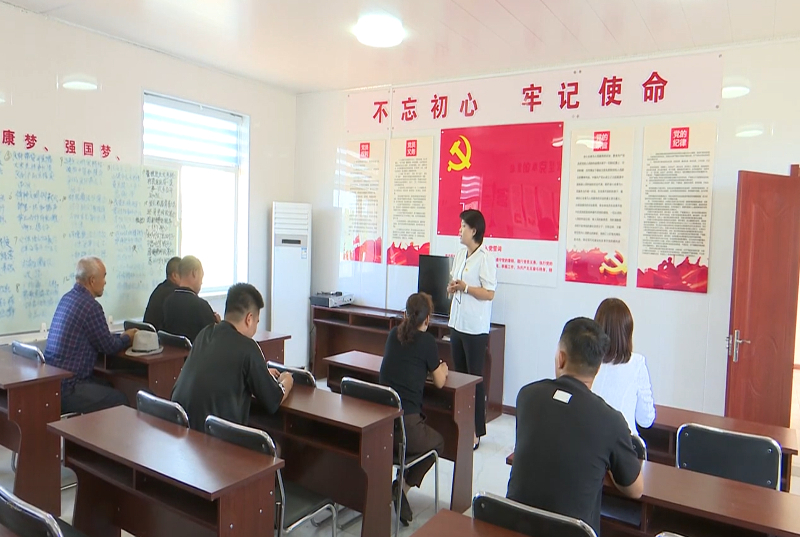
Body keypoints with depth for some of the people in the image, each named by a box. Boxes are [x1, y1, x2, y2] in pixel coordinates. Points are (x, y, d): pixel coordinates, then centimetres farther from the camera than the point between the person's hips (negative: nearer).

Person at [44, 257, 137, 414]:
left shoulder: (67, 298, 8)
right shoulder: (91, 306, -20)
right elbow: (109, 347, -9)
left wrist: (122, 336, 20)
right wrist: (127, 338, 9)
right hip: (66, 388, -10)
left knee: (108, 386, 21)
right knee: (120, 400, -2)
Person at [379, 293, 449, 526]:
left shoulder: (393, 334, 8)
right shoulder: (427, 341, -7)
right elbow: (439, 382, 7)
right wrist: (443, 369, 27)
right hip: (405, 424, -5)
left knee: (428, 435, 33)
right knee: (437, 442, 26)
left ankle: (400, 486, 21)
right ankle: (402, 488, 10)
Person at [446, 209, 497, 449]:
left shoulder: (485, 258, -12)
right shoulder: (460, 254, 11)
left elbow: (489, 293, -14)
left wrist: (465, 288, -21)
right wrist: (452, 288, -2)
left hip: (475, 328, -8)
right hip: (457, 323, 8)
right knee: (459, 375, 14)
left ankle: (476, 431, 10)